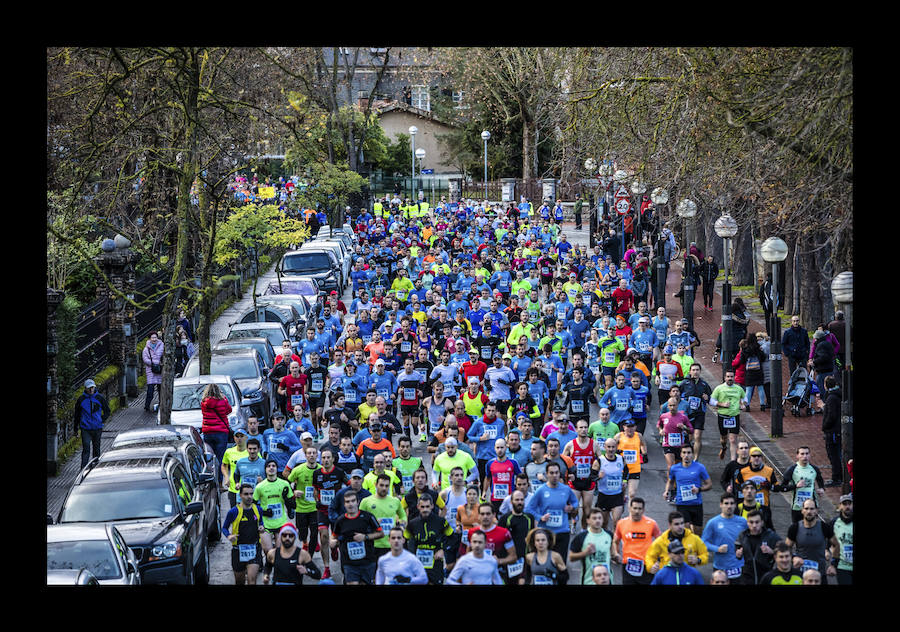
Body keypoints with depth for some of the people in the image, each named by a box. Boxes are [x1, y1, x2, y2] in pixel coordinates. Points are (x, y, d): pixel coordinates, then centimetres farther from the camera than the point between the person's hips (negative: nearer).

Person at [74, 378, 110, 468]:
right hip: (85, 428, -2)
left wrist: (101, 420, -1)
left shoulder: (100, 398, 1)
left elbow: (107, 412, 12)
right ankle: (83, 468, -12)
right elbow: (77, 414, 11)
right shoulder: (81, 399, 0)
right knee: (86, 448, -11)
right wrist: (76, 427, 11)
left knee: (96, 448, 11)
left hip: (97, 428, 2)